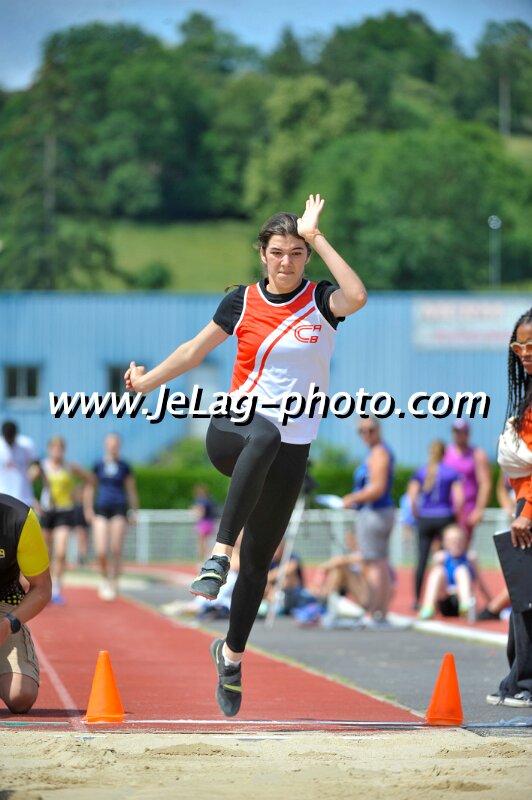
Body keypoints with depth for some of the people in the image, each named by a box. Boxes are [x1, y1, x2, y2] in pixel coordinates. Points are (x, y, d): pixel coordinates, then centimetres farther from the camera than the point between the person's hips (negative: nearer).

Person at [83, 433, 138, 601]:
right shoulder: (98, 465, 7)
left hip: (119, 510, 0)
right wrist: (88, 509, 6)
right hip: (101, 510, 0)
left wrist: (134, 511, 11)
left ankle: (113, 585, 7)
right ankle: (105, 579, 18)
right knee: (101, 552, -8)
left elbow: (131, 490, 14)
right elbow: (89, 488, 13)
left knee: (116, 551, -6)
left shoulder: (124, 466, 7)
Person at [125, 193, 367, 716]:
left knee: (259, 559, 6)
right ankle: (219, 555, -48)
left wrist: (316, 238, -20)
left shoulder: (320, 301, -2)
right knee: (265, 435, -41)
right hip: (232, 430, -1)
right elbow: (196, 349, 13)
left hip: (291, 449, 1)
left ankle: (231, 654, 27)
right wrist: (148, 381, 8)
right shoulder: (243, 302, 2)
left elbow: (356, 297, -24)